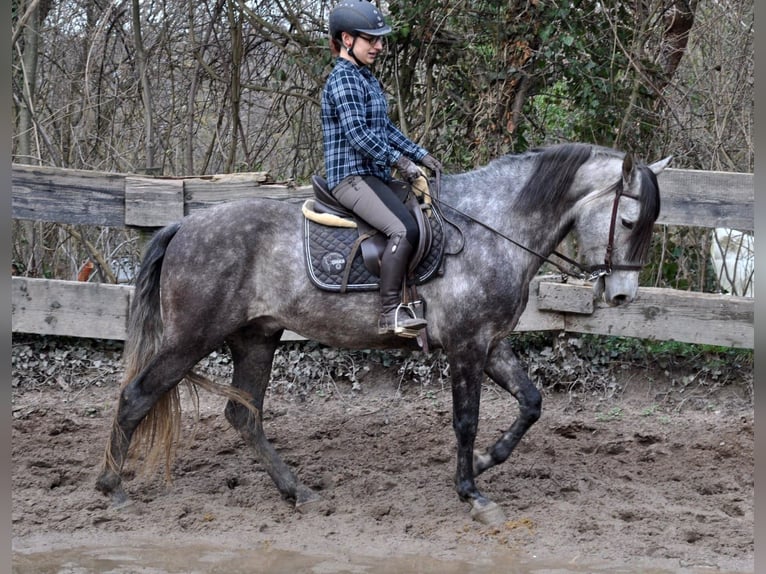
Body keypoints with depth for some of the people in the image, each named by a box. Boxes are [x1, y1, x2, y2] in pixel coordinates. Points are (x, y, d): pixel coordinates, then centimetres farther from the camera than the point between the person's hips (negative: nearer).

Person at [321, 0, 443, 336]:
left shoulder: (366, 79, 18)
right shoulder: (343, 79, -12)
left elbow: (386, 128, 22)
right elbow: (357, 134, -20)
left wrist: (420, 155, 13)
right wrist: (398, 160, -17)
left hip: (373, 175, 11)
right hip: (351, 176, -11)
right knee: (404, 230, -27)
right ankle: (390, 314, -29)